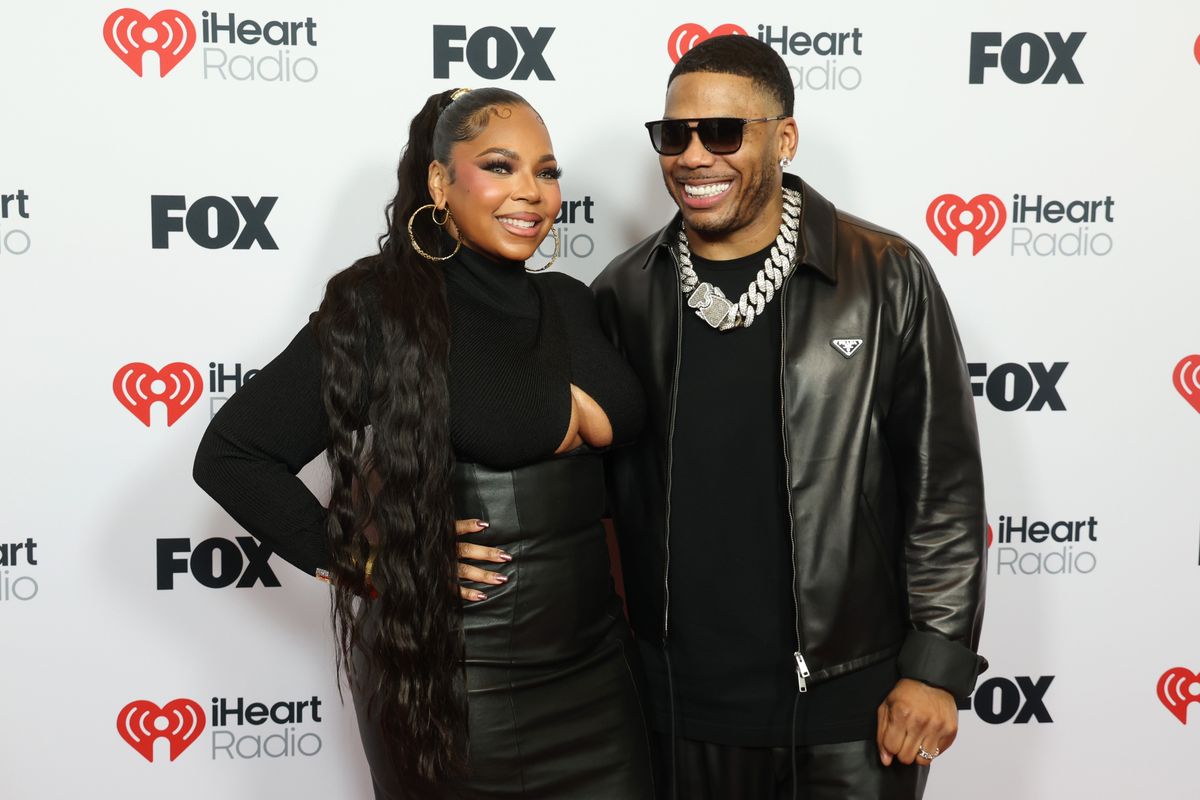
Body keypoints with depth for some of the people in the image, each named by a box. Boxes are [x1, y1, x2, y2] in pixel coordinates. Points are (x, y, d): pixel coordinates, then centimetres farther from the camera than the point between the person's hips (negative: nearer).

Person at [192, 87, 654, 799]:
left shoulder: (571, 302, 6)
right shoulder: (383, 308, -12)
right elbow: (229, 455, -12)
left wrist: (581, 407, 0)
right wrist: (361, 561, -13)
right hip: (455, 676, -6)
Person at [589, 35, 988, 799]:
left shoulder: (887, 278, -7)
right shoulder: (624, 292, 0)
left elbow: (945, 485, -4)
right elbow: (606, 480, 7)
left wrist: (937, 667, -6)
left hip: (849, 708, -2)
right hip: (681, 705, 2)